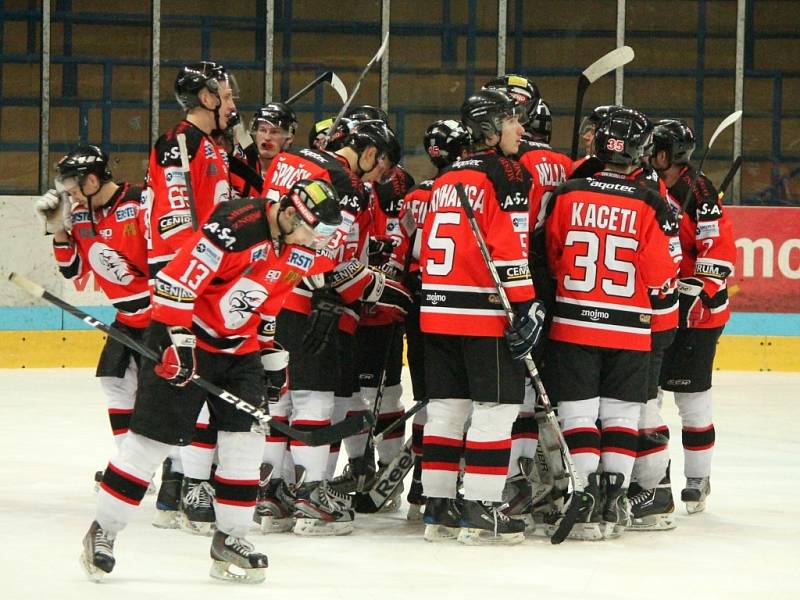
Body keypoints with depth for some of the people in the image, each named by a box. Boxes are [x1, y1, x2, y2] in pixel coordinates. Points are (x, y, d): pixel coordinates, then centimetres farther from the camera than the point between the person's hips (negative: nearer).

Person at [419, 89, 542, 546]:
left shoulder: (446, 179, 17)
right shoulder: (506, 174, -8)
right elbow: (508, 248, -16)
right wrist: (525, 305, -16)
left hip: (437, 311, 8)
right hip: (484, 311, -8)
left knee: (447, 406, 11)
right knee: (496, 407, -3)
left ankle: (439, 508, 12)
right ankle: (481, 512, -5)